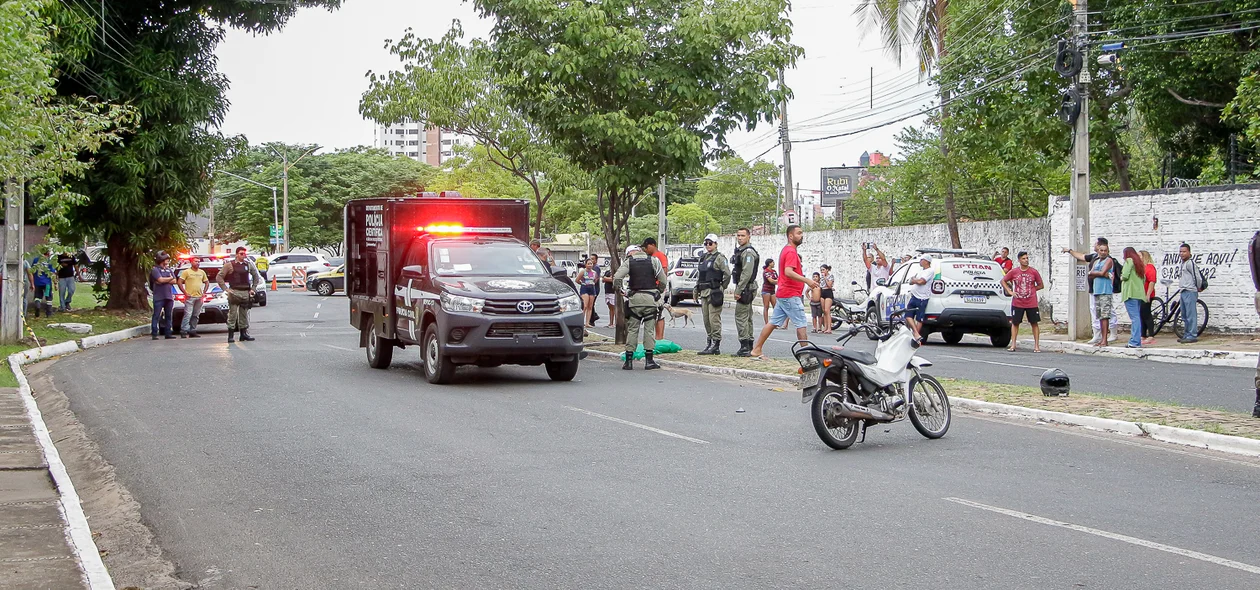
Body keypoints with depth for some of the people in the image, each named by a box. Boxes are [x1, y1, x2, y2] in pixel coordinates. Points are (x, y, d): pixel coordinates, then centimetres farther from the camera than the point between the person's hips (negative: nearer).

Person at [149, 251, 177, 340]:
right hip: (159, 297, -6)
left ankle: (168, 333, 10)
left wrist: (164, 280, -8)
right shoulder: (155, 270, -2)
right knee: (156, 316, -5)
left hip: (169, 296, 6)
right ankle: (154, 334, -5)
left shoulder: (169, 270, 17)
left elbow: (174, 281, 7)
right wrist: (170, 278, 0)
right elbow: (160, 280, -16)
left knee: (168, 316, 7)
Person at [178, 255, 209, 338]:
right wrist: (185, 293, -9)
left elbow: (206, 282, 24)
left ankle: (192, 331, 13)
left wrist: (204, 292, 12)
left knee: (196, 316, 7)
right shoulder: (186, 272, 0)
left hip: (199, 297, 5)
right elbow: (179, 282, -3)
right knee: (188, 315, -12)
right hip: (190, 297, -5)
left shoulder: (202, 272, 15)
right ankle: (184, 332, -13)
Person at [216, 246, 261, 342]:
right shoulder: (229, 264, -1)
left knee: (244, 315, 7)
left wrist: (253, 288, 12)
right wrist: (226, 289, -6)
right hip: (234, 292, -4)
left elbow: (256, 276, 22)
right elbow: (219, 277, 0)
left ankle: (244, 334, 14)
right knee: (232, 314, -5)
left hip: (246, 292, 4)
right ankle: (231, 336, -2)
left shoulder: (248, 264, 10)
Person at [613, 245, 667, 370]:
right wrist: (659, 292, 17)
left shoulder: (629, 262, 3)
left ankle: (629, 360, 4)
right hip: (651, 298, 0)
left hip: (635, 299, 0)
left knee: (632, 329, 5)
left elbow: (616, 278, -9)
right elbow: (663, 280, 2)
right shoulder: (653, 260, 6)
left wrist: (619, 289, 9)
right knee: (649, 329, 4)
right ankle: (649, 360, 3)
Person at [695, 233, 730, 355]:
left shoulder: (719, 258, -6)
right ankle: (710, 343, 17)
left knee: (714, 319, -9)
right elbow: (699, 275, 23)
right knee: (706, 320, 10)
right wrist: (696, 289, 18)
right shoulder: (703, 258, 18)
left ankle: (716, 345, -8)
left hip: (714, 292, -8)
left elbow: (727, 274, -12)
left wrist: (722, 288, -8)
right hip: (704, 292, 8)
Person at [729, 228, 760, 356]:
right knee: (747, 318, 13)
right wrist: (738, 289, 20)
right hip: (746, 289, 11)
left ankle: (744, 347, -13)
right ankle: (749, 347, 18)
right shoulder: (741, 251, 18)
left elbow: (746, 273, -23)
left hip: (745, 288, -11)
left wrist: (739, 290, -23)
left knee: (741, 317, -11)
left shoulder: (748, 252, -15)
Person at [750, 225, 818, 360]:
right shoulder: (791, 252, -14)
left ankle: (756, 350, 10)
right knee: (801, 324, -5)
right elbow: (788, 272, -27)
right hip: (791, 295, -10)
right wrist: (807, 280, -29)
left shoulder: (786, 250, 19)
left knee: (773, 322, 10)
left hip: (782, 293, 10)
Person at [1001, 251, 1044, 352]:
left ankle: (1036, 346, 5)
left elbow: (1041, 285, 7)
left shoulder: (1034, 272, -1)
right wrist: (1010, 291, -3)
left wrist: (1030, 290, -2)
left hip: (1032, 303, -1)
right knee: (1015, 323, 4)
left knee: (1035, 323, 1)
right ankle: (1013, 345, 10)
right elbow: (1003, 281, 9)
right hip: (1017, 303, 1)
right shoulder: (1014, 272, -1)